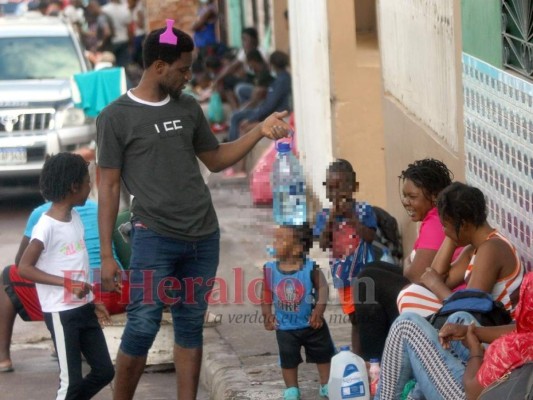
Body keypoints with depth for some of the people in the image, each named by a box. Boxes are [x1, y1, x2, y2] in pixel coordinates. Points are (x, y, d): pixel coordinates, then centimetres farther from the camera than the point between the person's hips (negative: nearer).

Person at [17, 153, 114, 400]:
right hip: (61, 312, -8)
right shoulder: (47, 226, -17)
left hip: (84, 308, 8)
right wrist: (66, 283, -24)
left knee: (104, 371, 10)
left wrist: (90, 297, 15)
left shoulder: (76, 218, 8)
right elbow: (24, 268, -19)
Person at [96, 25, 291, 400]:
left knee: (191, 326, 8)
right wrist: (106, 254, -7)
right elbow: (109, 186, -3)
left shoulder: (189, 108, 11)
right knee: (142, 327, -7)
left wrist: (261, 131, 9)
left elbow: (215, 159, 22)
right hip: (154, 238, -5)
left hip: (204, 237, 5)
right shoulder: (116, 117, -4)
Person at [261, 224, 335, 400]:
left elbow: (322, 289, -16)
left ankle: (326, 385, 27)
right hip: (285, 327, 1)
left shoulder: (310, 268, -19)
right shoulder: (271, 269, -11)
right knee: (288, 359, 11)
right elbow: (266, 293, -1)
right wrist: (267, 314, -6)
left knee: (323, 354, 11)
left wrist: (319, 311, -24)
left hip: (311, 325, -1)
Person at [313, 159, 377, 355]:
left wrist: (352, 216, -21)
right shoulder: (324, 216, 0)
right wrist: (331, 219, -19)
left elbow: (369, 236, -17)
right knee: (355, 319, 15)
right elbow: (323, 244, -8)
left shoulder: (363, 210, -7)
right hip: (343, 276, 4)